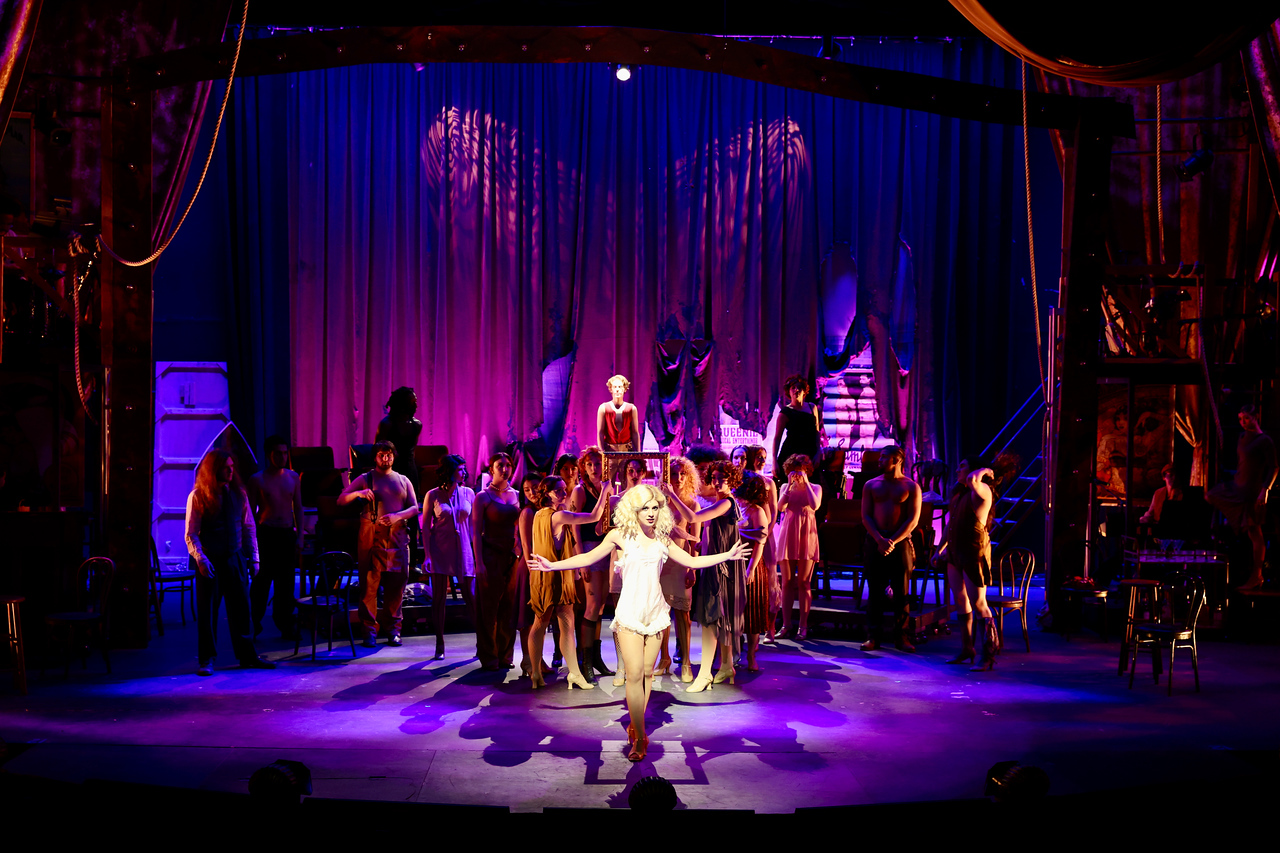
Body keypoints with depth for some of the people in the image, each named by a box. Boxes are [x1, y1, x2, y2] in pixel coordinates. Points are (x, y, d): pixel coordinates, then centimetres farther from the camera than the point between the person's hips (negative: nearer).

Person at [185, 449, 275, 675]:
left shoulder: (238, 493, 7)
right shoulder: (198, 496, -6)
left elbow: (249, 528, 10)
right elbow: (191, 534, -8)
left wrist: (253, 558, 7)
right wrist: (200, 559, -19)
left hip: (235, 559, 4)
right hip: (210, 561, -4)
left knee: (241, 608, 8)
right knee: (207, 611, 3)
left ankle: (247, 655, 18)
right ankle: (207, 660, 13)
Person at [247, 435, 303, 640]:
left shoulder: (293, 478, 10)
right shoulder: (257, 479, -1)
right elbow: (250, 511, 0)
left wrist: (299, 536, 7)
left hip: (287, 533, 3)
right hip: (265, 533, -3)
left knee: (286, 582, 5)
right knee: (261, 581, -4)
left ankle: (286, 625, 12)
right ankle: (254, 625, 6)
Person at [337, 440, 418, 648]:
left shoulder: (403, 481, 18)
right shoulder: (365, 479, 11)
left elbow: (414, 508, 11)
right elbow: (340, 500, 7)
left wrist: (397, 516, -8)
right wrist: (357, 494, -13)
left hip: (397, 536, 2)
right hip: (372, 536, -2)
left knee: (396, 582, -1)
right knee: (369, 583, -6)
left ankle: (394, 630, 8)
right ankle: (369, 631, -2)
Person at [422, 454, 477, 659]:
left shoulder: (468, 493, 6)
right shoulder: (433, 496, 0)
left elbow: (473, 525, 10)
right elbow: (426, 527, 1)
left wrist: (476, 552, 5)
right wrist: (427, 554, -7)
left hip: (463, 550, 1)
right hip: (440, 551, -1)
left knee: (470, 596, -1)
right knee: (439, 598, 1)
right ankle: (439, 645, 9)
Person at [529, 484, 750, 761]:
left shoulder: (662, 539, 7)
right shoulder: (620, 535, -2)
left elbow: (691, 561, 12)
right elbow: (589, 558, 0)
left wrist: (727, 555, 7)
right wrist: (553, 565, -8)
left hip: (655, 612, 4)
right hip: (630, 613, -4)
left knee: (647, 673, 5)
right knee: (634, 675, -10)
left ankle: (635, 726, 18)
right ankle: (640, 737, -3)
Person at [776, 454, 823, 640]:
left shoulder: (815, 488, 5)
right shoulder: (786, 487, 9)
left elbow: (815, 506, -15)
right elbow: (780, 507, -8)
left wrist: (805, 483, -11)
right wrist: (790, 484, -9)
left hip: (806, 536, -2)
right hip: (787, 535, 2)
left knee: (803, 583, -1)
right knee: (787, 582, 3)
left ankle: (803, 626, 4)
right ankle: (786, 624, 7)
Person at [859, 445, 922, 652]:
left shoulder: (911, 487, 3)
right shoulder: (871, 485, 9)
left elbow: (913, 519, -3)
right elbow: (866, 516, 3)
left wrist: (892, 541, -13)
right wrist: (880, 540, -12)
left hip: (900, 542, -2)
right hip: (875, 541, 2)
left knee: (901, 592, 1)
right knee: (875, 590, 1)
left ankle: (901, 636, 8)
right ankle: (873, 636, 5)